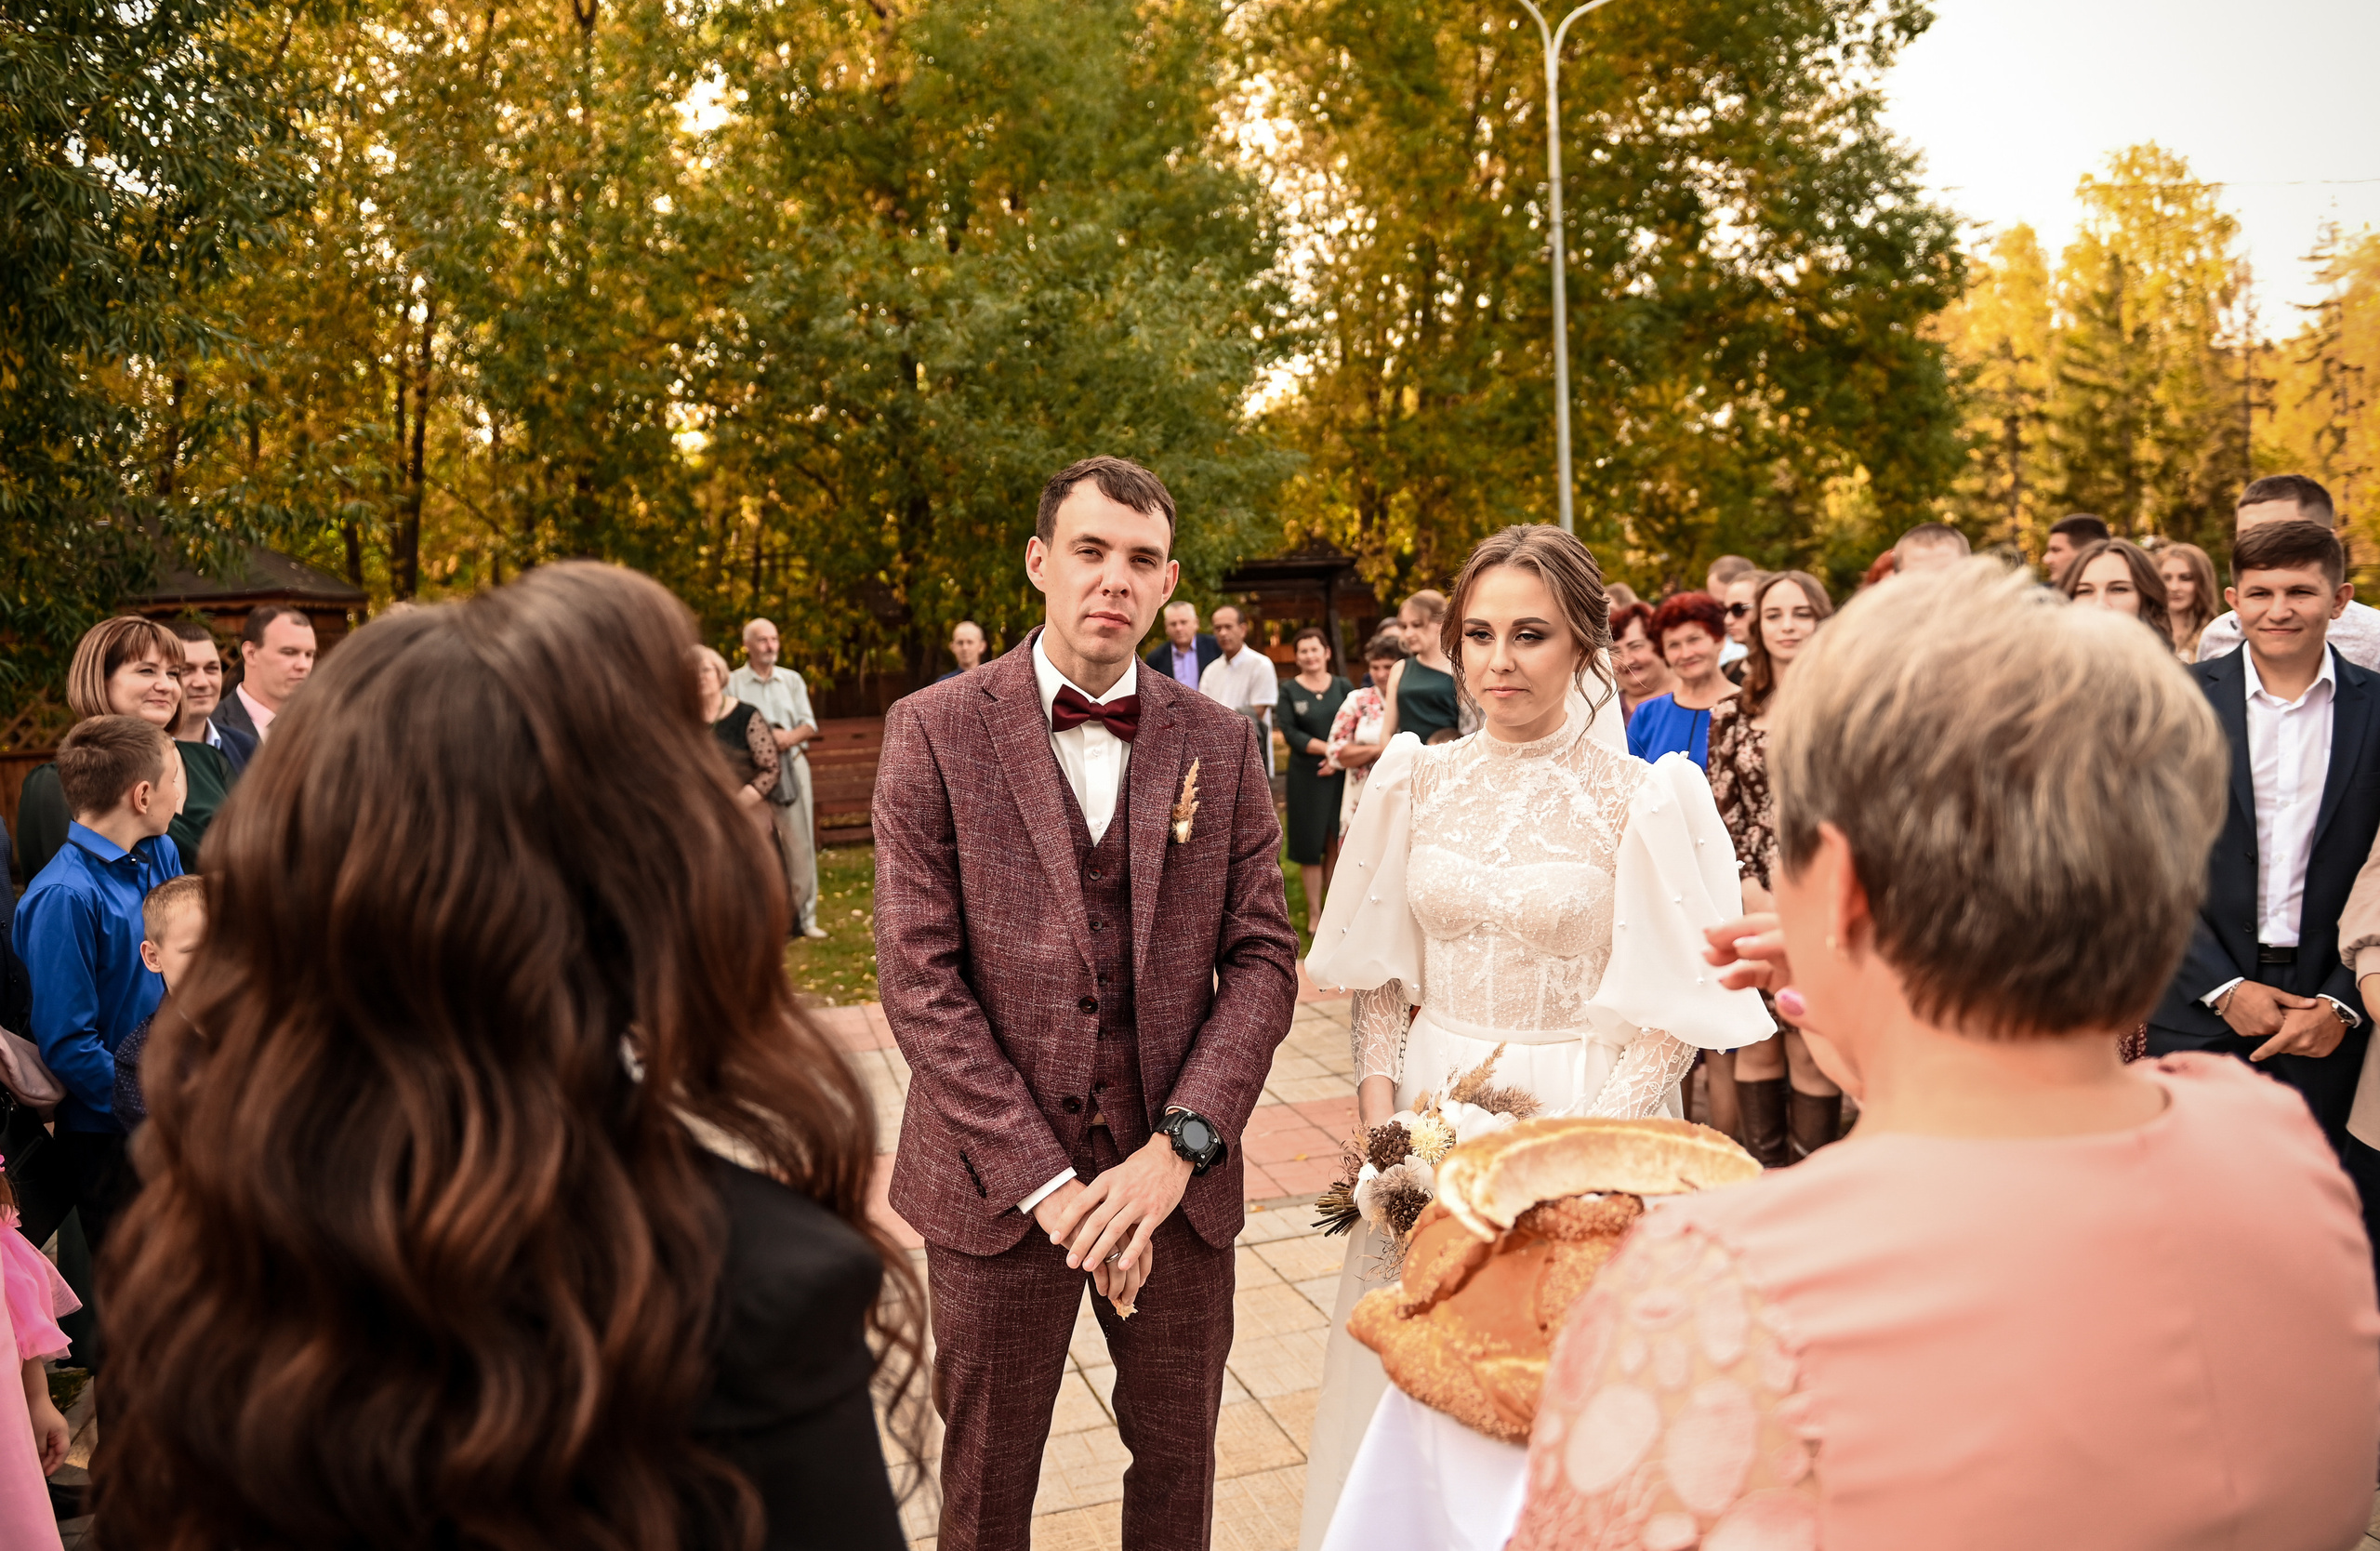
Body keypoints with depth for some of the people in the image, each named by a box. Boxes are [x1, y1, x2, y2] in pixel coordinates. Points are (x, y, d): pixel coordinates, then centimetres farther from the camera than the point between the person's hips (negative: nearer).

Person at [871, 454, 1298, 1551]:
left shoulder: (1221, 744, 3)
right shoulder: (934, 732, -6)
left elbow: (1262, 957, 0)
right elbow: (918, 975, -11)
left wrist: (1180, 1144, -14)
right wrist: (1045, 1180, -15)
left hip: (1175, 1172, 2)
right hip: (996, 1179, -2)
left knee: (1179, 1459, 17)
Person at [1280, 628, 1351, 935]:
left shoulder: (1343, 687, 7)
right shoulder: (1289, 690, 3)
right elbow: (1290, 733, -6)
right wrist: (1327, 748, -15)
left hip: (1342, 774, 1)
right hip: (1306, 776, -1)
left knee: (1337, 844, -1)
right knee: (1311, 846, 2)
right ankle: (1314, 913, 11)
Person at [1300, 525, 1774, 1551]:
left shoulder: (1639, 801, -9)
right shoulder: (1419, 783, 1)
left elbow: (1667, 1014, -9)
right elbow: (1378, 975, 7)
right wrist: (1382, 1111, -5)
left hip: (1583, 1116, -3)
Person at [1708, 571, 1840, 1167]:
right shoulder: (1730, 716, 9)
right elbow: (1720, 813, 8)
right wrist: (1750, 889, -5)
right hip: (1753, 902, 3)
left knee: (1808, 1048, -2)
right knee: (1757, 1044, 6)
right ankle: (1765, 1175, 18)